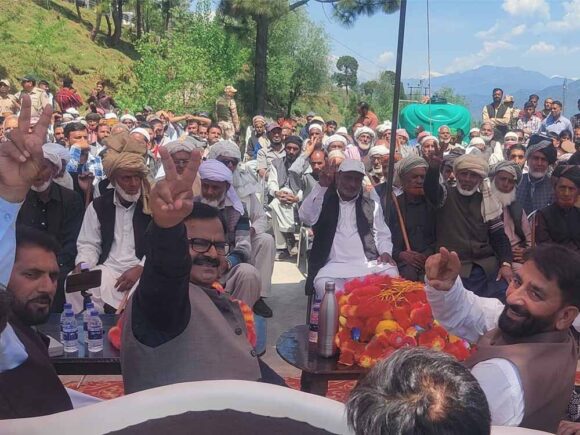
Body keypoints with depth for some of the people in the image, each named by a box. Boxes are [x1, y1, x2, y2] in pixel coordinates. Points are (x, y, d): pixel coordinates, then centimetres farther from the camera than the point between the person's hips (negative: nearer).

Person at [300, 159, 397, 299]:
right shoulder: (324, 201, 13)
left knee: (391, 273, -27)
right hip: (334, 266, -2)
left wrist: (386, 252, -6)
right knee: (323, 284, -35)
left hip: (368, 265, 3)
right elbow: (306, 217, -6)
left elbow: (382, 235, 16)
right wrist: (322, 186, -11)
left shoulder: (372, 206, 20)